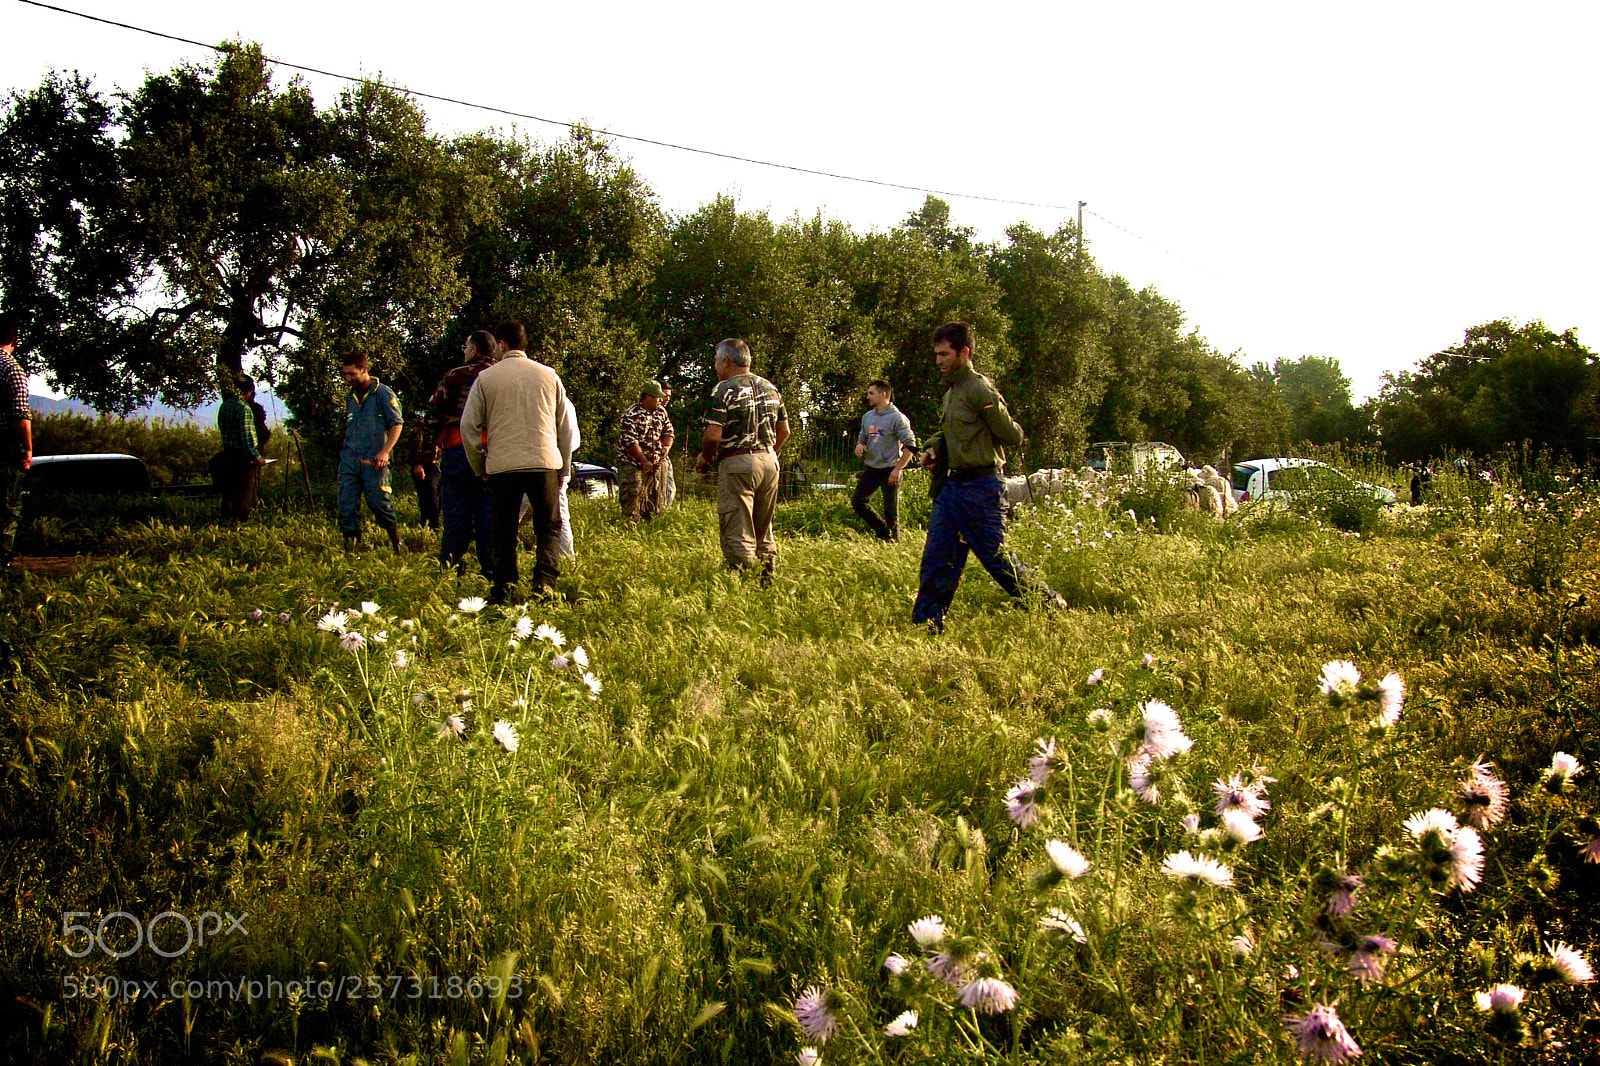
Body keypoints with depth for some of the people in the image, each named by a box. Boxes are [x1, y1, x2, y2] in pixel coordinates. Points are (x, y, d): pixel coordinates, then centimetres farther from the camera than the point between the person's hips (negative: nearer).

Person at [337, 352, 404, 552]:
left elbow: (396, 424, -6)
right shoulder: (350, 396, 16)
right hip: (350, 460, 6)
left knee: (378, 502, -5)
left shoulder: (383, 393, -4)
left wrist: (385, 451, -16)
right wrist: (347, 450, 18)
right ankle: (350, 543, 5)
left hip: (373, 461, -6)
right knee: (346, 504, -1)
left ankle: (397, 541, 12)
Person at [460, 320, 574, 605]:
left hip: (502, 464, -1)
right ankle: (544, 579, -8)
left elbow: (469, 425, 3)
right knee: (548, 526, 9)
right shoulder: (548, 375, 8)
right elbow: (565, 428, 12)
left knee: (504, 529, 10)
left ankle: (503, 586, 8)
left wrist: (479, 466, 14)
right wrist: (562, 469, 20)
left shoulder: (486, 378, 3)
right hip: (544, 461, 1)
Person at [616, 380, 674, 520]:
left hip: (654, 463, 7)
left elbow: (668, 431, 18)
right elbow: (630, 441, -21)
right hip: (632, 463, -7)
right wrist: (644, 462, -22)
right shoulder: (632, 414, -16)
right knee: (632, 499, -12)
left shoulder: (661, 412, 7)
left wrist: (666, 446, -5)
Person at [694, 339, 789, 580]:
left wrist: (705, 459, 1)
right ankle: (768, 581, 20)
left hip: (737, 463, -7)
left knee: (738, 533, -3)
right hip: (770, 462, 7)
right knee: (764, 532, 17)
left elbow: (713, 435, -17)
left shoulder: (723, 390, -9)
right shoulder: (770, 388, 11)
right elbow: (784, 431, 16)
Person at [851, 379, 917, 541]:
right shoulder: (867, 417, 9)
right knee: (858, 501, 8)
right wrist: (859, 445, 0)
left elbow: (910, 445, -15)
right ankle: (883, 531, 23)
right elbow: (862, 437, 25)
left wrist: (898, 469, -20)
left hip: (890, 470, -7)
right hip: (871, 468, 7)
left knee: (891, 512, -2)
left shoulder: (897, 418, -13)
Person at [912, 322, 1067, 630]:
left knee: (997, 557, -1)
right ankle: (925, 626, 10)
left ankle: (1051, 606, 16)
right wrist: (933, 446, 11)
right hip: (951, 485, 8)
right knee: (936, 558, 5)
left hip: (980, 487, -8)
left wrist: (992, 407, -20)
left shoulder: (979, 388, -13)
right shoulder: (951, 391, 14)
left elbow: (1014, 437, -13)